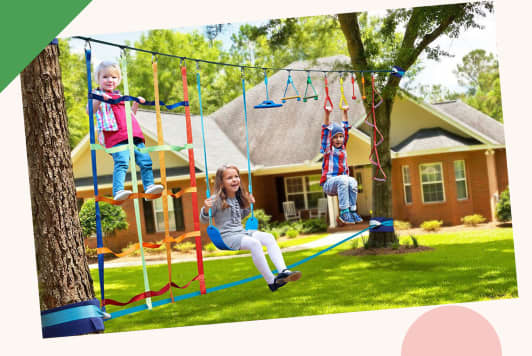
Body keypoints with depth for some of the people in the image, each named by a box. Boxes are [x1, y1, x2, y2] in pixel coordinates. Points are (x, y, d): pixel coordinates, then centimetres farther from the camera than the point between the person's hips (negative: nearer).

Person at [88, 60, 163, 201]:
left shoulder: (119, 96, 29)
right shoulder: (98, 95, 9)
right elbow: (90, 111, -10)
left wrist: (136, 103, 29)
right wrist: (99, 99, -25)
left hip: (134, 136, 7)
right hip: (116, 138, -7)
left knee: (145, 160, -1)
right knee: (122, 162, -25)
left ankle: (149, 186, 5)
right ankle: (118, 191, -34)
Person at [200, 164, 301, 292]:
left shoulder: (238, 198, 14)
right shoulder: (217, 200, -8)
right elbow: (203, 220, -4)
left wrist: (249, 205, 19)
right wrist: (206, 209, -23)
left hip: (242, 232, 8)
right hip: (227, 236, -8)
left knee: (269, 237, -15)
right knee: (254, 243, -32)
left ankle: (283, 271, -30)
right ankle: (271, 282, -32)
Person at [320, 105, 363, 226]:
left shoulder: (343, 147, 16)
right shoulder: (327, 148, 5)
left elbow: (345, 128, 18)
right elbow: (325, 131, -4)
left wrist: (344, 112, 18)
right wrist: (327, 114, -13)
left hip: (342, 183, 4)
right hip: (328, 183, -4)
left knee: (352, 181, -29)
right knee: (343, 179, -35)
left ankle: (352, 211, -27)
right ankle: (344, 212, -37)